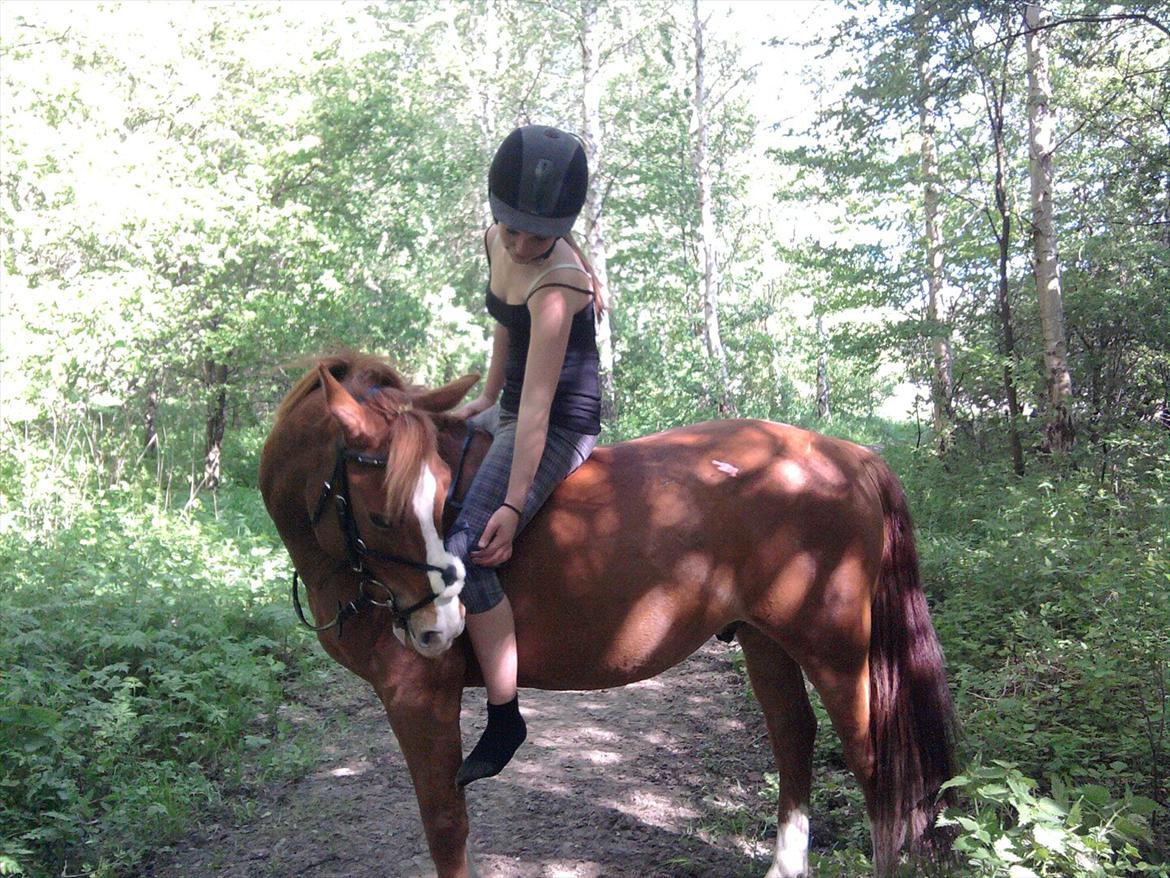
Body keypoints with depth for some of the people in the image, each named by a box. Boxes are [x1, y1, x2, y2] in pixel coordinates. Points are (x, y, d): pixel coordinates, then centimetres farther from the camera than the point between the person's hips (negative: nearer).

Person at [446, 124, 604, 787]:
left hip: (561, 427, -10)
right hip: (512, 409, 10)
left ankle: (505, 715, -12)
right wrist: (488, 397, 16)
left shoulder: (558, 284, -25)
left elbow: (537, 406, -29)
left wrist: (514, 505, -30)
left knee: (466, 549, -25)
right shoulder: (498, 244, 1)